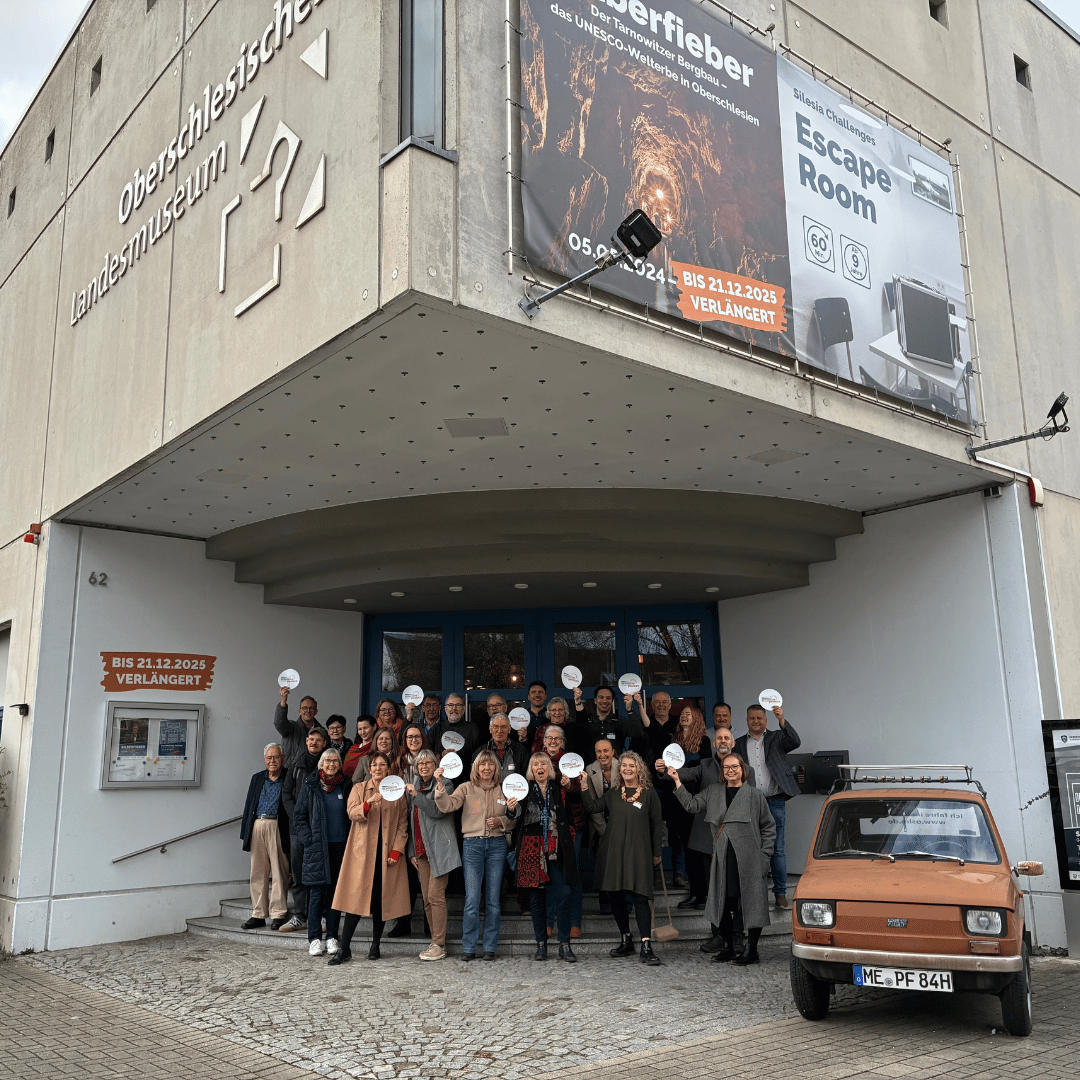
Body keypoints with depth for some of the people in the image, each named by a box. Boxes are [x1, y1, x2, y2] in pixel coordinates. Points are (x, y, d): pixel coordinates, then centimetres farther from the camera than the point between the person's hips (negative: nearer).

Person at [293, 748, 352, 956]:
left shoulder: (346, 786, 9)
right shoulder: (310, 786, 6)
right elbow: (300, 815, 7)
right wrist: (308, 839, -4)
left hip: (340, 845, 2)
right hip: (317, 847, -2)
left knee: (337, 892, 3)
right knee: (317, 893, -6)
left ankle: (332, 938, 11)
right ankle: (314, 939, 0)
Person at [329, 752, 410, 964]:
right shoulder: (359, 789, 10)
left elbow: (402, 825, 8)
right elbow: (352, 813, -6)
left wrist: (396, 851, -3)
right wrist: (368, 803, -25)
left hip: (387, 854, 1)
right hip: (362, 852, -1)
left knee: (382, 898, 1)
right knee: (356, 897, -7)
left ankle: (375, 945, 14)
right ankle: (344, 949, -4)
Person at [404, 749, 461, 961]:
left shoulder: (443, 784, -1)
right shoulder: (413, 785, 17)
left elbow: (437, 811, -16)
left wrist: (416, 795, -16)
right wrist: (412, 851, 16)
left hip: (438, 848, -6)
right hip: (421, 849, 6)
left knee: (436, 896, -10)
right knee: (427, 898, 5)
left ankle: (439, 945, -6)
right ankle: (436, 942, 12)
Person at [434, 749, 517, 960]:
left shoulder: (503, 790, 9)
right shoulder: (466, 788, 5)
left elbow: (512, 821, 13)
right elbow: (447, 806, -11)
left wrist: (501, 821, -8)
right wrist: (440, 784, -24)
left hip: (497, 844, 2)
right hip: (472, 844, -1)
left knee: (494, 898, 3)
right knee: (472, 899, -4)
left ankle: (491, 947, 12)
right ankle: (468, 948, 6)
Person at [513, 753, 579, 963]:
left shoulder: (559, 789, 10)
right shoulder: (525, 790, 6)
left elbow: (571, 815, 10)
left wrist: (569, 789, -1)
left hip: (556, 850, 0)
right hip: (533, 849, 0)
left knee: (563, 895, -8)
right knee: (537, 898, 6)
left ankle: (564, 945, 0)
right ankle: (541, 944, 16)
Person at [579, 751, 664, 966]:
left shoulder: (649, 793, 3)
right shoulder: (613, 793, 11)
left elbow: (657, 825, 6)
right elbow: (593, 807, 1)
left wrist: (656, 853, 6)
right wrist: (584, 787, -9)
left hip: (638, 852, -4)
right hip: (613, 851, 4)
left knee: (640, 897, -11)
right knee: (616, 897, 8)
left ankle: (646, 948, -12)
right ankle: (626, 942, 23)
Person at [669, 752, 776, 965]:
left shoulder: (755, 794, 1)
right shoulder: (713, 792, 13)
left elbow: (769, 826, 5)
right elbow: (691, 805, 8)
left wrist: (764, 854, -3)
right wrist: (678, 782, 0)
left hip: (748, 858, -4)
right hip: (723, 858, 4)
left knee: (751, 902, -3)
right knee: (724, 903, 7)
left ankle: (751, 951, 6)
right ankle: (727, 948, 20)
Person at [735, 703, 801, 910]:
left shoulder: (776, 738, 6)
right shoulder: (738, 744, 10)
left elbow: (795, 742, -14)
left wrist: (782, 720, -26)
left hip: (775, 802, -1)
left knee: (777, 850, 3)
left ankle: (780, 894, 11)